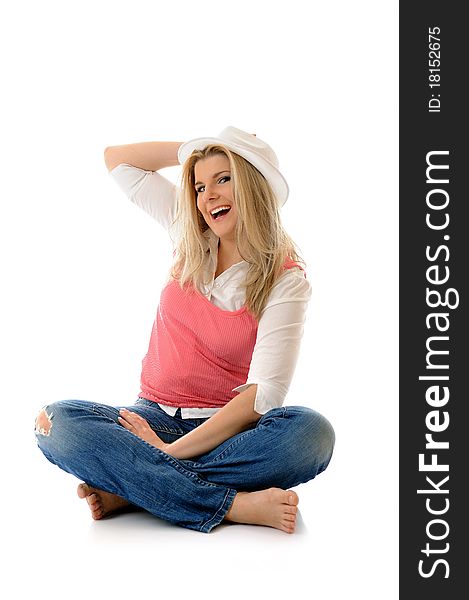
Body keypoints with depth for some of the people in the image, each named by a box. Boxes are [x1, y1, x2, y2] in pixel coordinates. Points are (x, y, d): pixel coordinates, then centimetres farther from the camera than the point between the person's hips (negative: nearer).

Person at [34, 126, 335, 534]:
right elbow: (117, 159, 18)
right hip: (154, 418, 3)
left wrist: (171, 450, -23)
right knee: (58, 422, -26)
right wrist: (194, 148, 12)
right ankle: (236, 505, -30)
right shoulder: (191, 238, 7)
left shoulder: (286, 281, -7)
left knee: (312, 432, -34)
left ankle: (131, 489, -27)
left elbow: (264, 393, -18)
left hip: (227, 430, -3)